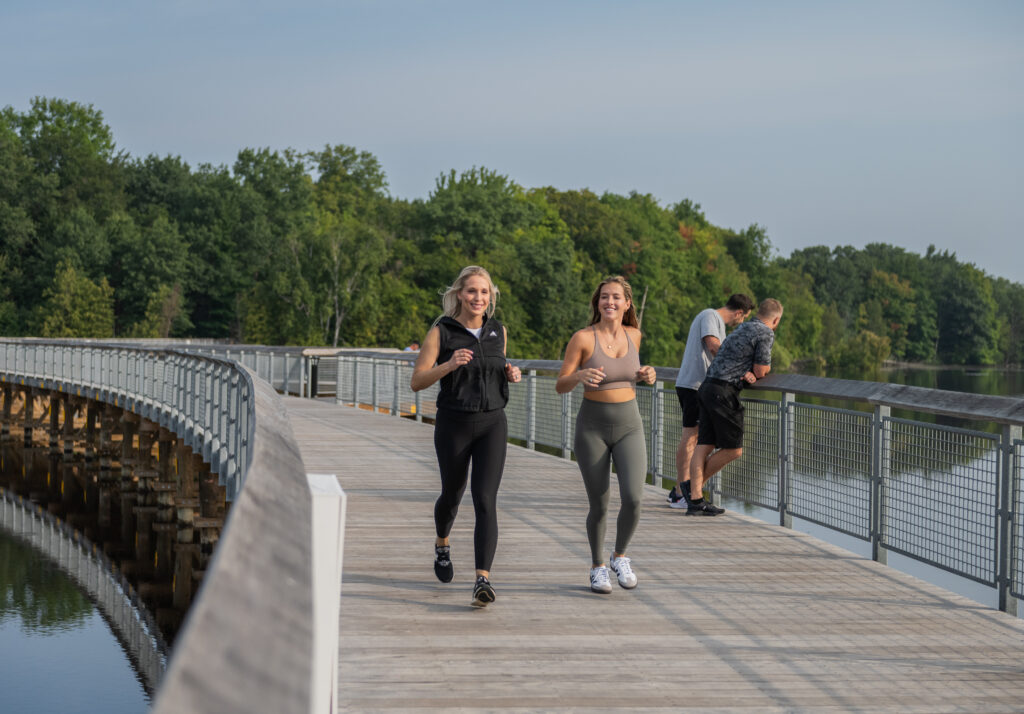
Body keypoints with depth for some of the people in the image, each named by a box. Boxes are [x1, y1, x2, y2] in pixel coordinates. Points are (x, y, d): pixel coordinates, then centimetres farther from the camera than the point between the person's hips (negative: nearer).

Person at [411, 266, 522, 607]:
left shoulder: (498, 331, 5)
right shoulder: (441, 331, -6)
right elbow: (417, 381, -8)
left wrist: (511, 374, 0)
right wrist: (449, 365, -24)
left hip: (492, 424, 1)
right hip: (453, 424, -1)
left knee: (485, 500, -14)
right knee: (452, 494, 17)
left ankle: (483, 580, -21)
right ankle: (442, 545, 50)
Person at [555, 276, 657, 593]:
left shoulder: (633, 334, 2)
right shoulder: (583, 338, -10)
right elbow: (560, 386, -7)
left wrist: (644, 375, -2)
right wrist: (580, 375, -29)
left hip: (629, 427, 2)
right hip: (592, 427, -2)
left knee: (632, 499, -15)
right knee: (599, 507, 3)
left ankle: (620, 557, 12)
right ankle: (598, 567, 29)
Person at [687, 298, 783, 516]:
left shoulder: (744, 328, 23)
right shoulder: (766, 334, -5)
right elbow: (762, 371, -5)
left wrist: (749, 373, 9)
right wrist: (756, 373, 16)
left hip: (708, 387, 9)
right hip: (724, 392, -9)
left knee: (704, 446, 2)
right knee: (733, 449, -1)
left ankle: (695, 499, -3)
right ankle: (698, 484, 6)